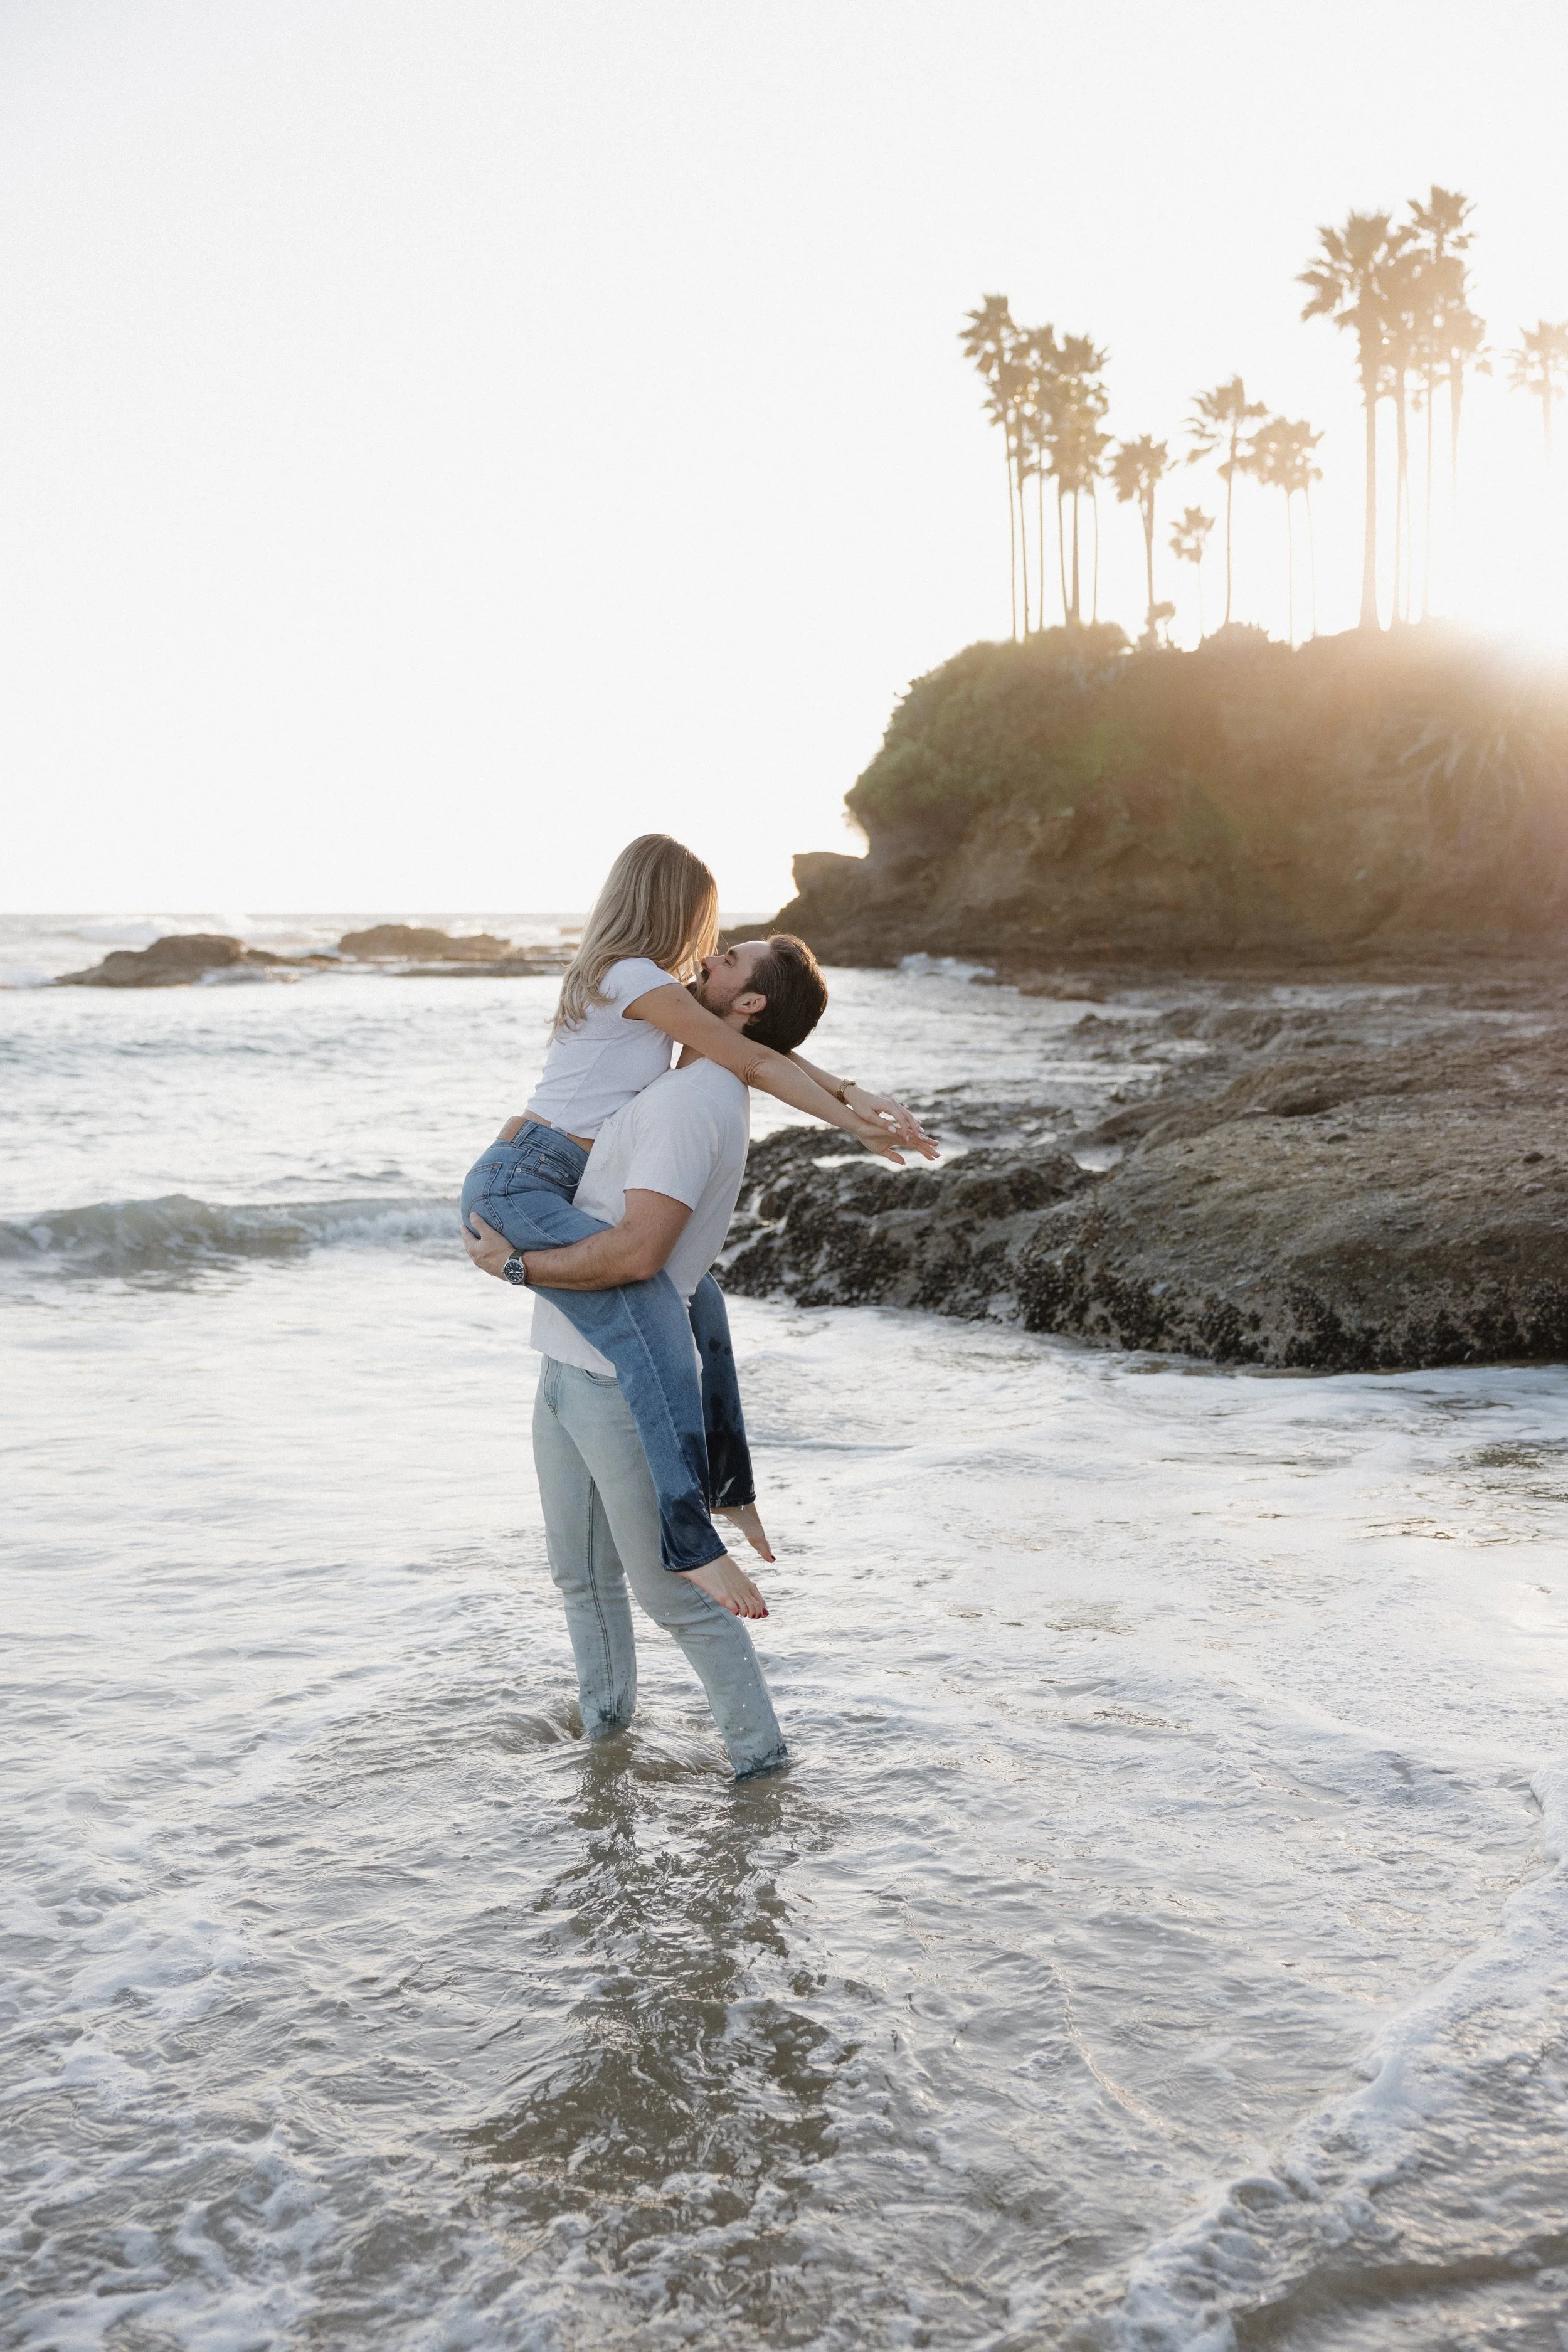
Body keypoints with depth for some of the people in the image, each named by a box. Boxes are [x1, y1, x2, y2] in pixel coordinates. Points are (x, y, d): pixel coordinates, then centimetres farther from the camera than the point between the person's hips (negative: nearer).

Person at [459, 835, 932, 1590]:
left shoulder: (642, 985, 19)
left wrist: (853, 1094, 0)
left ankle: (720, 1481, 27)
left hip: (559, 1191, 11)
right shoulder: (635, 977, -10)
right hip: (516, 1186, -11)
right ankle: (688, 1541, -35)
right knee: (648, 1320, -28)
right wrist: (857, 1125, -5)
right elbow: (753, 1063, -10)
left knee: (693, 1294, 20)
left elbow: (762, 1051, 12)